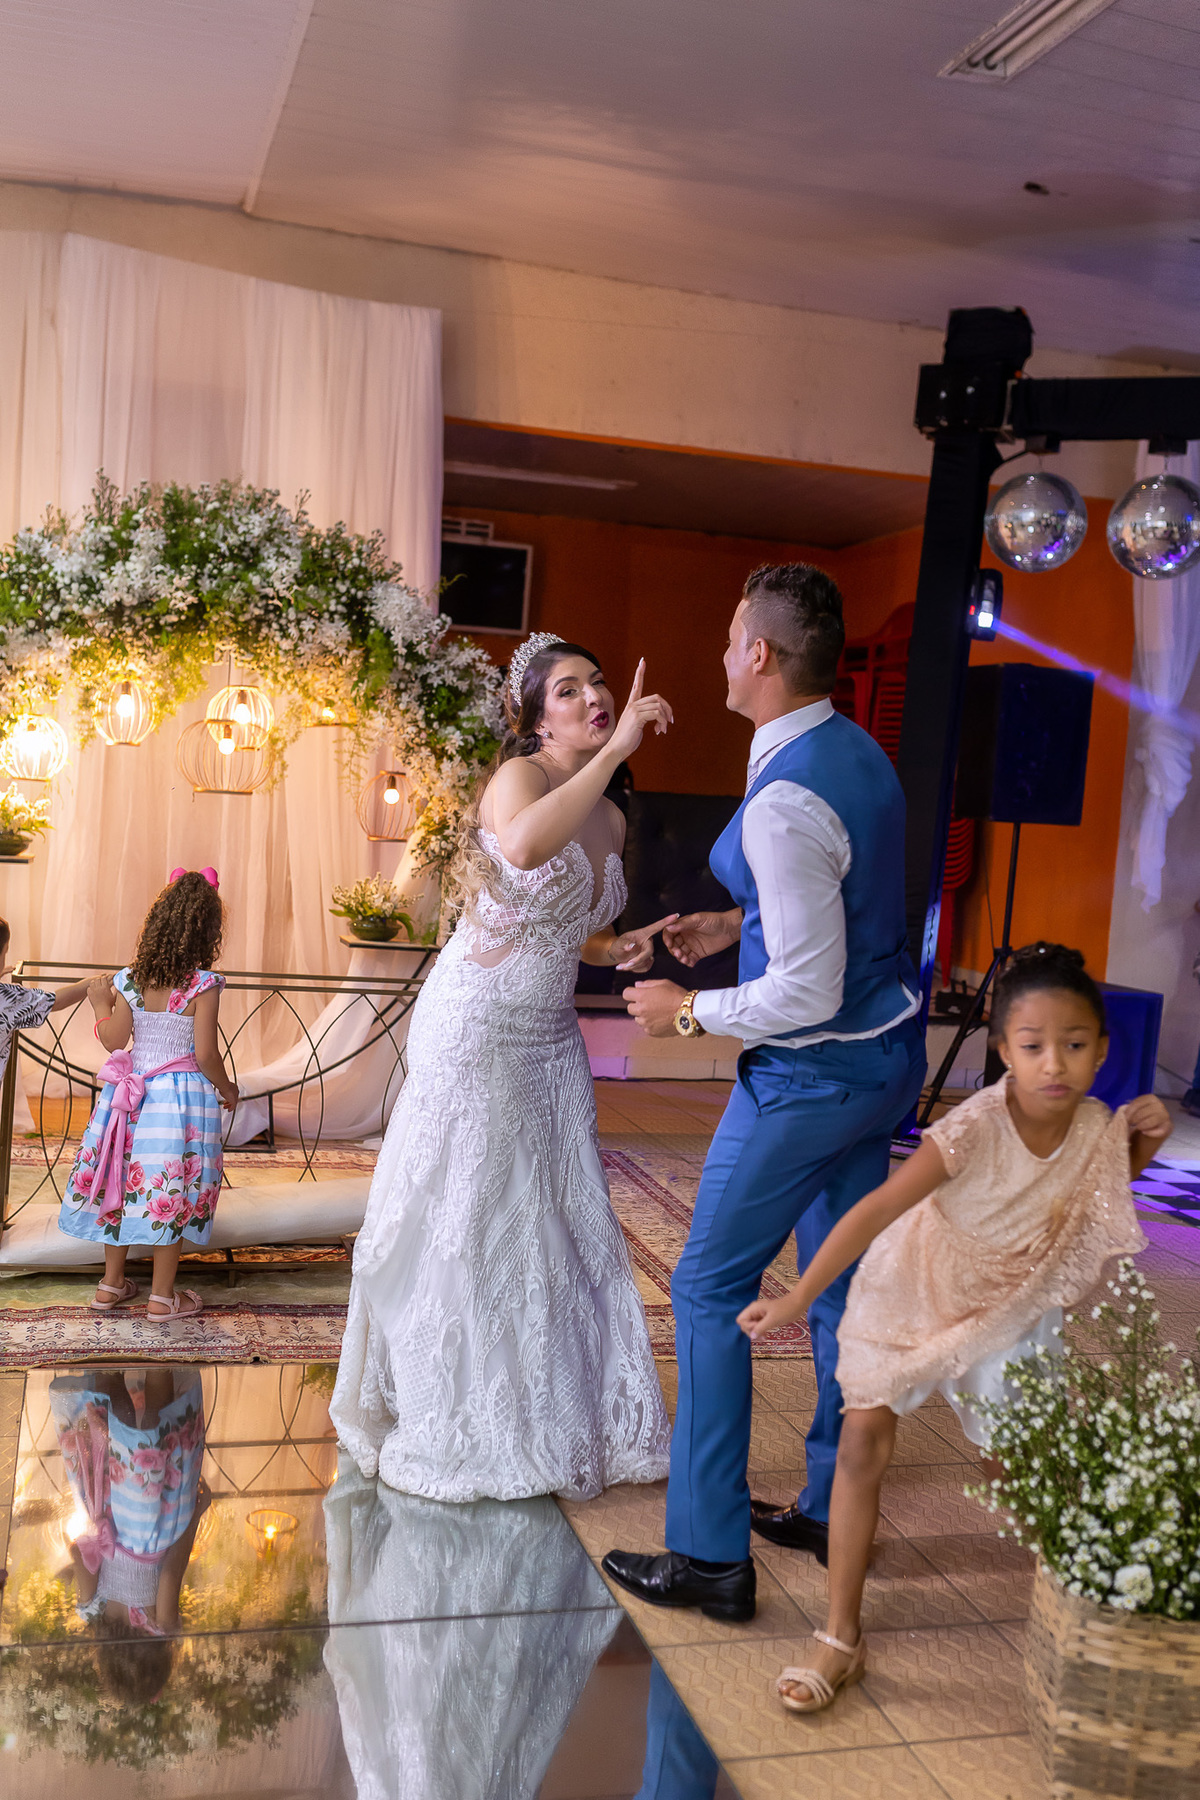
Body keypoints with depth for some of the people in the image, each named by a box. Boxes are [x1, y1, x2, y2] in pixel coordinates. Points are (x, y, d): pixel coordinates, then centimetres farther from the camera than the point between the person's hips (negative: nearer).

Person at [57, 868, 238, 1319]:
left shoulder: (129, 979, -5)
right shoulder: (204, 985, -16)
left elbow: (114, 1041, -2)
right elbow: (205, 1054, -16)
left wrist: (100, 1005, 13)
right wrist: (227, 1089, 0)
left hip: (131, 1090, 4)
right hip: (185, 1093, -4)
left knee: (124, 1181, 17)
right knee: (174, 1191, 7)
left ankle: (111, 1284, 29)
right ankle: (162, 1297, 15)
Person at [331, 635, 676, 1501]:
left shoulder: (611, 819, 8)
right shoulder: (521, 775, -15)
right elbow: (524, 847, -41)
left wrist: (621, 947, 0)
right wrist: (615, 750, -38)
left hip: (551, 1040, 7)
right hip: (474, 1030, -7)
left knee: (564, 1222, 10)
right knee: (460, 1225, 3)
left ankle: (558, 1419, 26)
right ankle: (450, 1430, 20)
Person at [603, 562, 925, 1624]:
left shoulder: (785, 805, -26)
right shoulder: (861, 753, 5)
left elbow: (807, 993, -26)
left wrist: (689, 1012, -12)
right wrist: (738, 925, 15)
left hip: (813, 1074, -9)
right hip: (886, 1057, 9)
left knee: (710, 1290, 3)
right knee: (839, 1281, 19)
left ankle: (711, 1558, 12)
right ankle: (833, 1510, 35)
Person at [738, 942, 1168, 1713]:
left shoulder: (1095, 1129, -17)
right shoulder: (976, 1129, -34)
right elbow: (877, 1210, -34)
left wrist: (1144, 1140, -12)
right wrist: (797, 1299, -35)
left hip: (1007, 1308, 4)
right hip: (911, 1295, -3)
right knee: (863, 1442, -10)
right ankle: (842, 1638, 1)